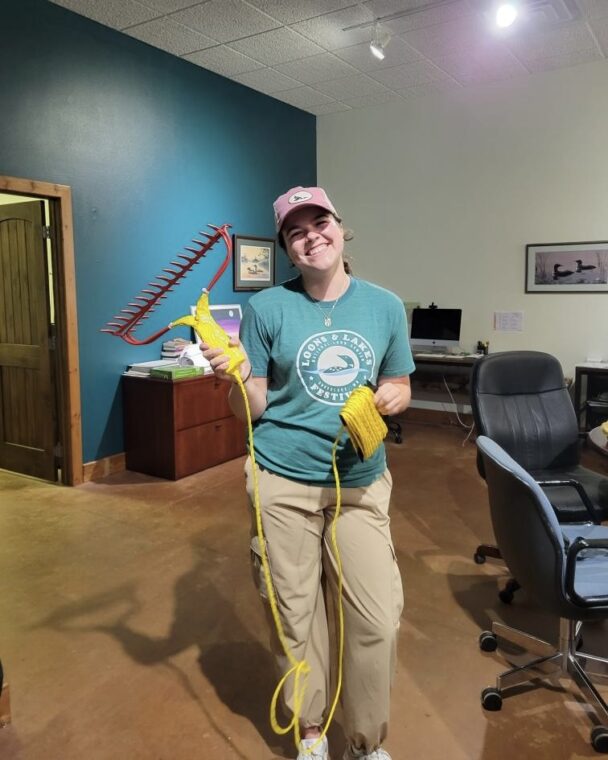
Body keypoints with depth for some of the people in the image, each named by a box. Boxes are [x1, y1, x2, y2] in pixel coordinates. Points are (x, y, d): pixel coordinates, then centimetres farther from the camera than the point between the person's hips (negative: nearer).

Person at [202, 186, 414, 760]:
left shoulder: (385, 306, 3)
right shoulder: (267, 308, -3)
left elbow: (400, 387, 12)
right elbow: (250, 408, -2)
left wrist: (391, 397, -11)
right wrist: (236, 376, -23)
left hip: (361, 482, 2)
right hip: (283, 482, -1)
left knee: (379, 617, 2)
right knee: (296, 612, 11)